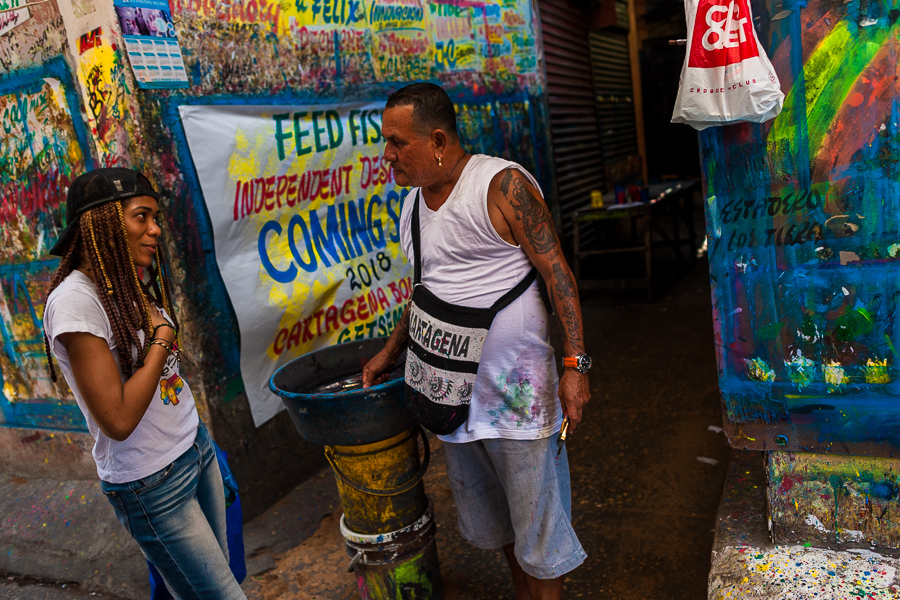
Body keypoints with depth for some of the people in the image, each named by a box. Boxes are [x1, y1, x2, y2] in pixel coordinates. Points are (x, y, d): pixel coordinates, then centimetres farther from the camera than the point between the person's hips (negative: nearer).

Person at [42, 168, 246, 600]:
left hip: (196, 448, 8)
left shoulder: (134, 284, 3)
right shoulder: (74, 300, -22)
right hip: (152, 486, -7)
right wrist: (162, 338, -18)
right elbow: (119, 420, -24)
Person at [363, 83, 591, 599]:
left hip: (515, 383, -7)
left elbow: (558, 274, -15)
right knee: (492, 515, 21)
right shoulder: (413, 203, 9)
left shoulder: (503, 185, -13)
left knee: (535, 511, 7)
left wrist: (576, 364, -21)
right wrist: (391, 352, 17)